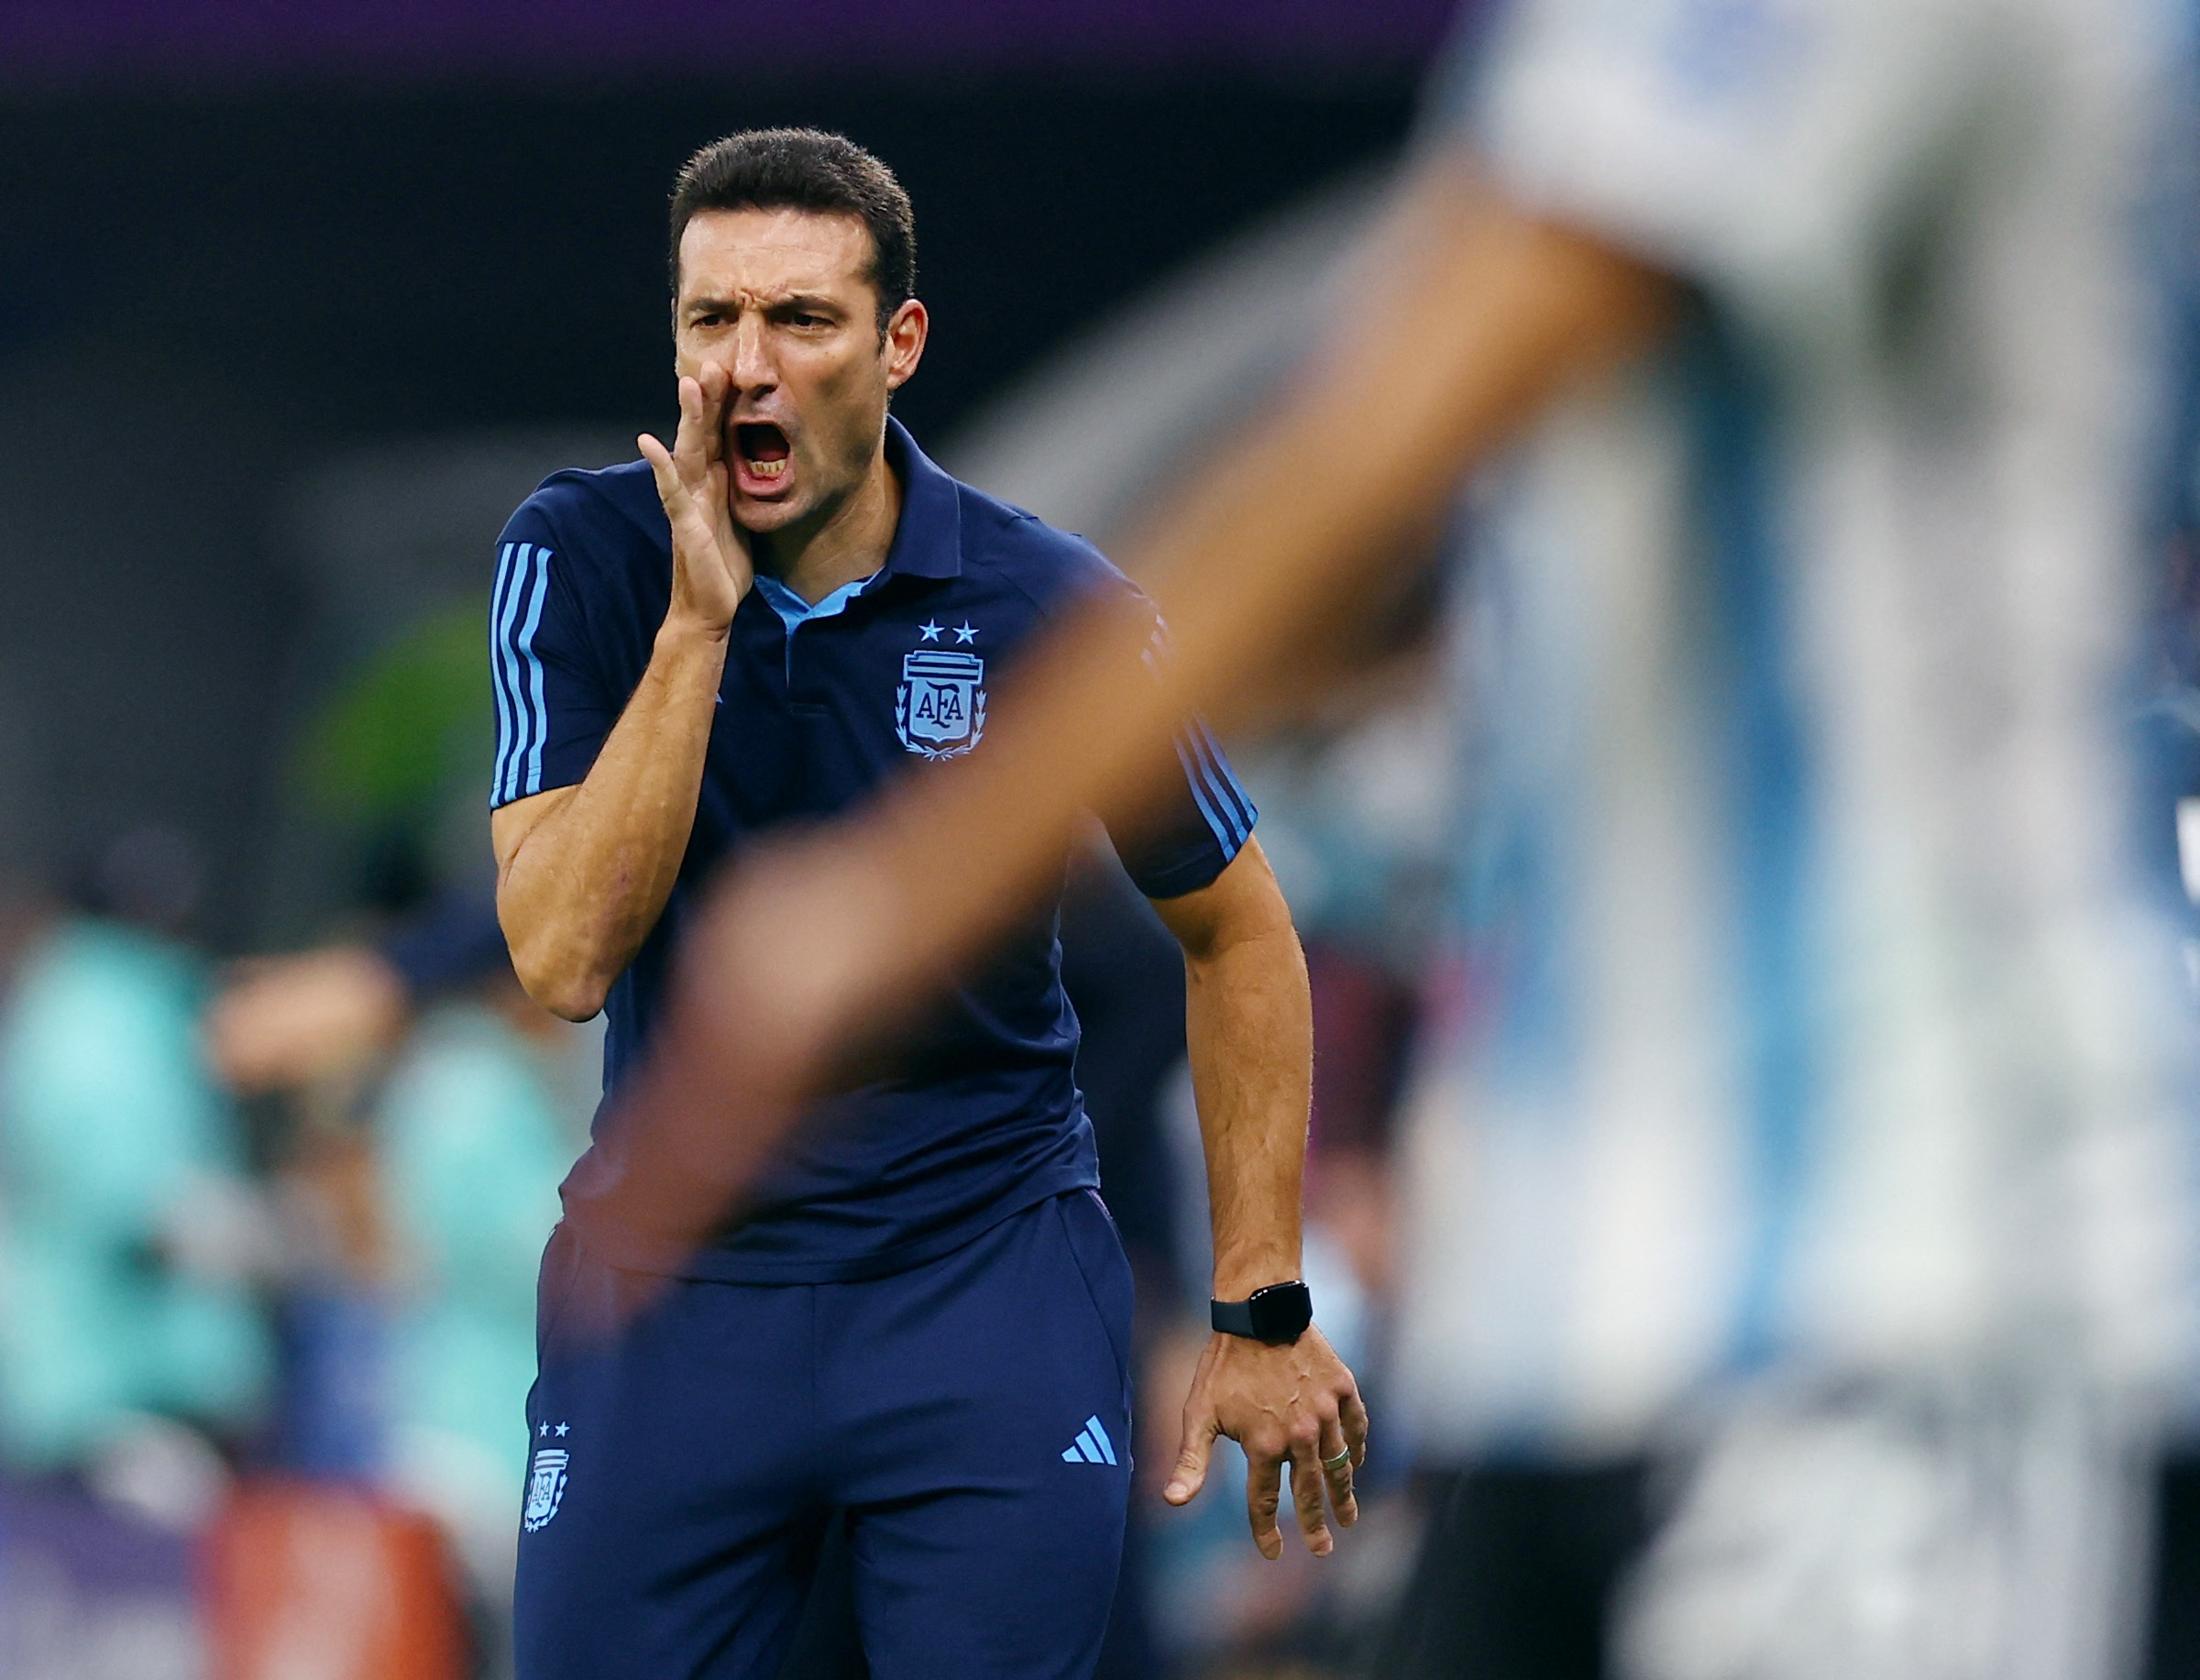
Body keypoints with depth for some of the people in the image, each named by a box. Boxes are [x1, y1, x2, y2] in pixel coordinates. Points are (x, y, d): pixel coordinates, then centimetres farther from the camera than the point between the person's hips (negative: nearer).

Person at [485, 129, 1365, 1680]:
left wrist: (1263, 1314, 2)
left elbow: (1234, 934, 5)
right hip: (673, 1275, 1)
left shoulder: (1051, 607, -8)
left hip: (989, 1274, 0)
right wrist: (698, 624, -24)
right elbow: (564, 958, -18)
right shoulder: (580, 561, -8)